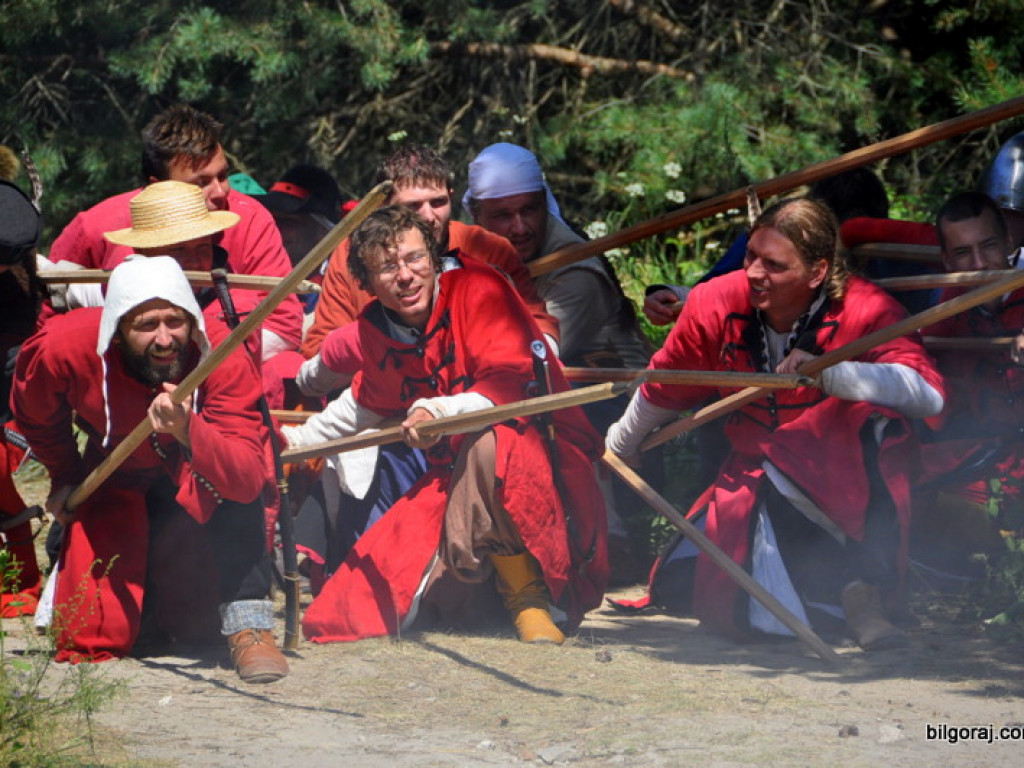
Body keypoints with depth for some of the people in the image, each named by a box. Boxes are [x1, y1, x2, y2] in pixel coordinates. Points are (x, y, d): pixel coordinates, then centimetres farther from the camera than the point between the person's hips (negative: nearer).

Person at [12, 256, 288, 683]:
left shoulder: (222, 355, -34)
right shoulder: (64, 347, -28)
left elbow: (249, 479, -44)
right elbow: (35, 412, 0)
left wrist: (188, 431, -61)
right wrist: (64, 478, 10)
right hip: (117, 483, 2)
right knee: (99, 631, -11)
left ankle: (249, 628, -26)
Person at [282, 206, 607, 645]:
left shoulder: (478, 289, -12)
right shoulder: (376, 332, 7)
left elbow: (510, 386, -24)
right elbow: (364, 405, 30)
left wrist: (441, 411, -38)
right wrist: (295, 439, 32)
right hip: (454, 483, 6)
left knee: (488, 443, -43)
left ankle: (527, 595, -23)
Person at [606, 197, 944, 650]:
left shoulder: (866, 311, -21)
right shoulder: (717, 303, -11)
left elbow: (929, 395, -37)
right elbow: (665, 390, 9)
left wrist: (828, 372, -48)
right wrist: (618, 450, 27)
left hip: (841, 483, -5)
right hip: (753, 479, 5)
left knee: (878, 422, -37)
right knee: (678, 586, -12)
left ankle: (867, 584, -33)